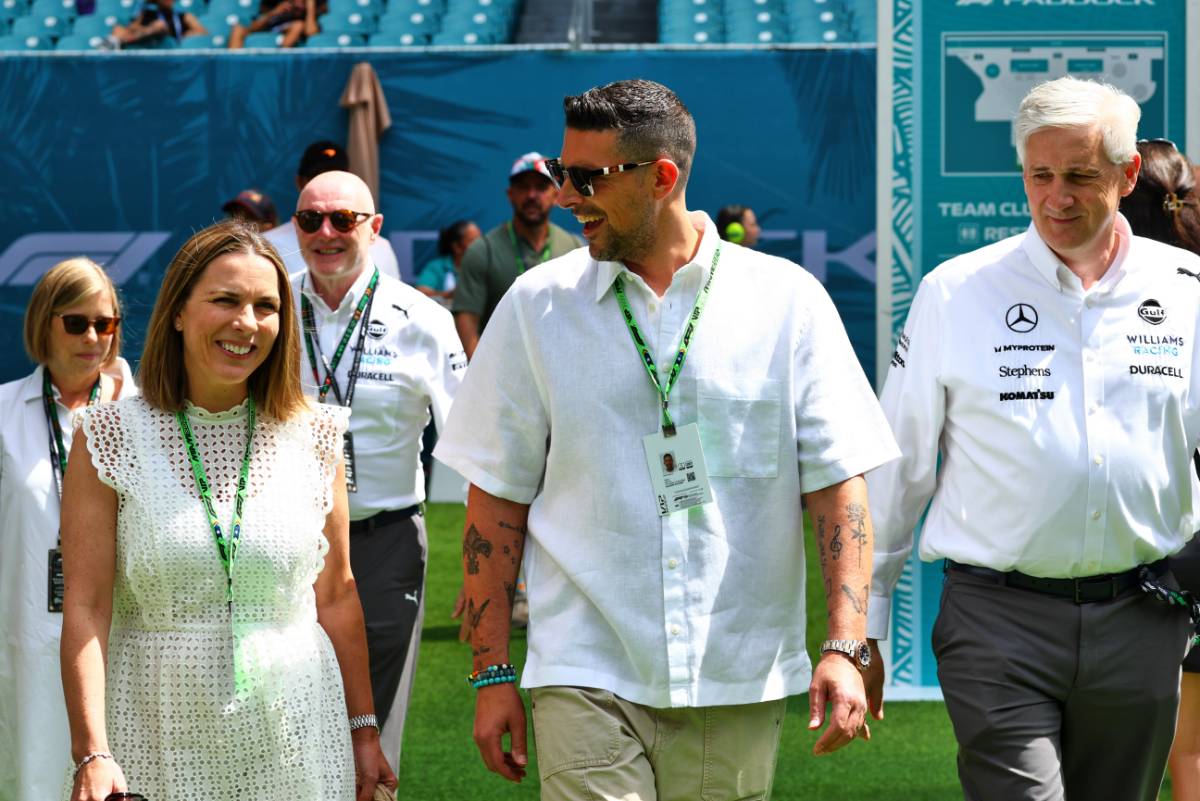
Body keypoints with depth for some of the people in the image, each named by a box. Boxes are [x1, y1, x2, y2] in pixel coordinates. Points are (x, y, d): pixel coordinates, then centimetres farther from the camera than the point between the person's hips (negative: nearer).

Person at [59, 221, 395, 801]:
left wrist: (364, 731, 8)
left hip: (293, 741, 2)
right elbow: (85, 607, -9)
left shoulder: (313, 437, 5)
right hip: (158, 739, -2)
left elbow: (337, 597, 10)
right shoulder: (110, 437, -3)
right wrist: (92, 753, -18)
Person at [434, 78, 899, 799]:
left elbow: (838, 482, 1)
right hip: (587, 680, 0)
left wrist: (845, 647, -9)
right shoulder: (536, 307, 4)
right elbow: (498, 501, 7)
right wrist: (492, 674, 2)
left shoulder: (787, 301, 2)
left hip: (738, 685, 0)